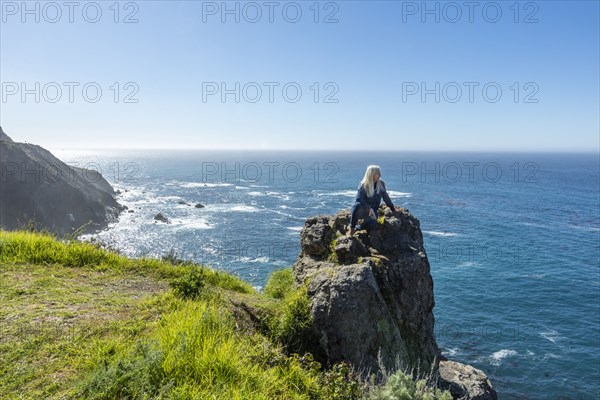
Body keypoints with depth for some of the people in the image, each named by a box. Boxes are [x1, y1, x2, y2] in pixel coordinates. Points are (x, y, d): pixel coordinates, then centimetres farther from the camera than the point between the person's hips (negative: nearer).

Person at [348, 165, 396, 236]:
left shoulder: (381, 184, 0)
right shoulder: (363, 185, -12)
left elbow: (386, 197, 11)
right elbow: (359, 199, -26)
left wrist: (393, 210, 12)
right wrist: (369, 208, -38)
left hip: (372, 211, 3)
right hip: (362, 210, -3)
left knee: (373, 223, -33)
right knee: (357, 205, -40)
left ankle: (356, 229, -6)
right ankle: (352, 227, -20)